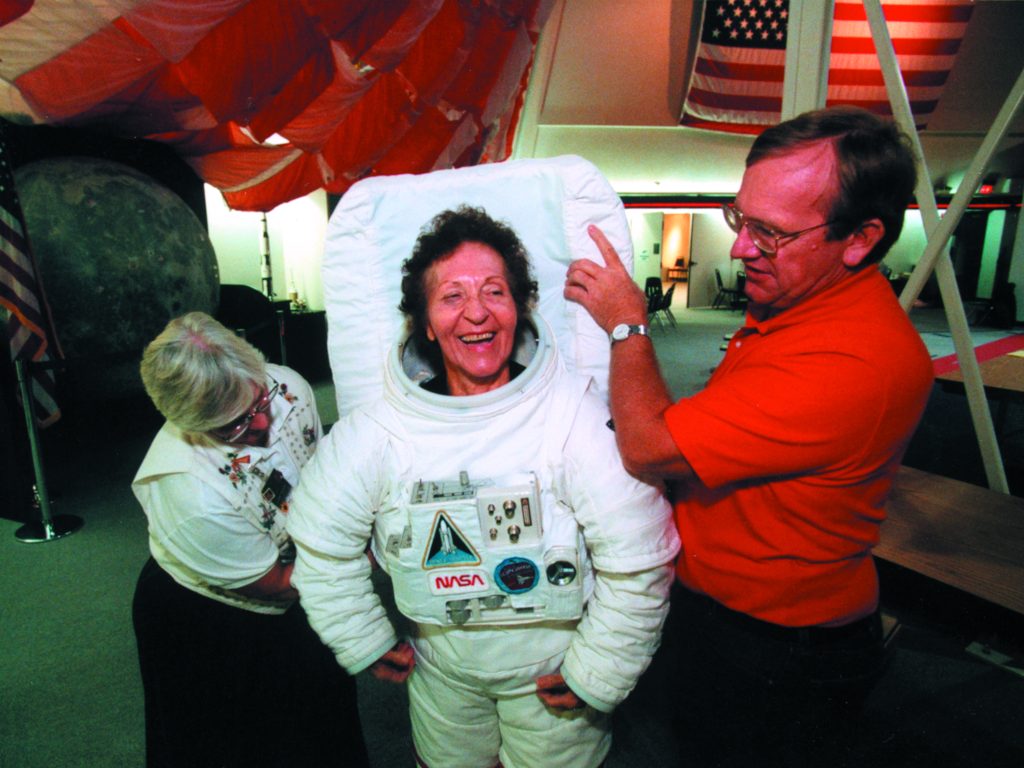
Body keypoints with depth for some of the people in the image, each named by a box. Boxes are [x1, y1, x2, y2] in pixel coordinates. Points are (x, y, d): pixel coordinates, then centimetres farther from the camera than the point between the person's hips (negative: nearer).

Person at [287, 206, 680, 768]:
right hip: (440, 668, 3)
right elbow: (322, 542, -3)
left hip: (553, 670, -2)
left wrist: (594, 675, -13)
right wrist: (365, 642, 2)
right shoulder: (374, 432, -17)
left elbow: (639, 560, -20)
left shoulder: (575, 417, -25)